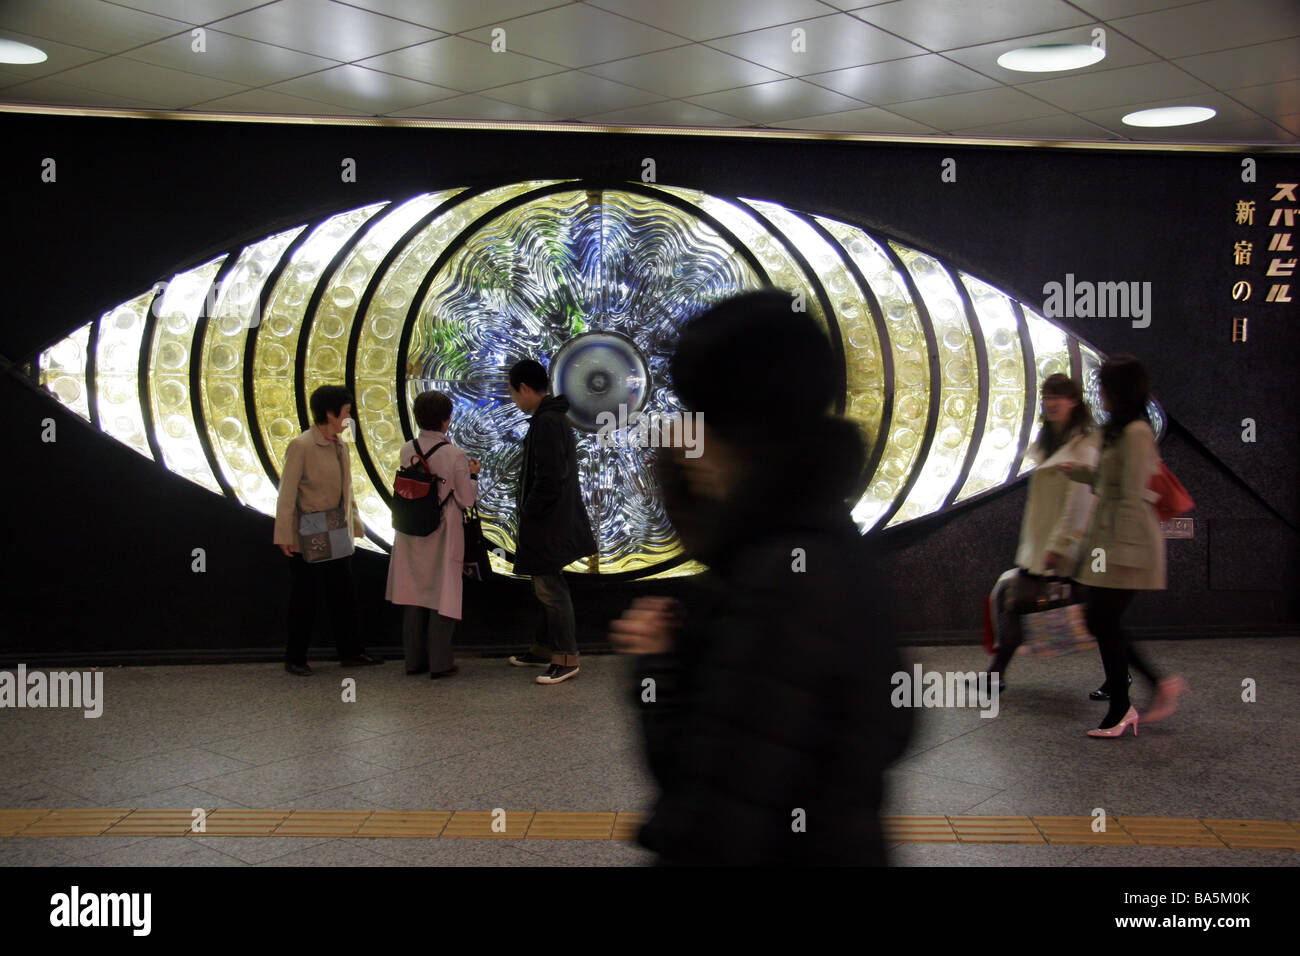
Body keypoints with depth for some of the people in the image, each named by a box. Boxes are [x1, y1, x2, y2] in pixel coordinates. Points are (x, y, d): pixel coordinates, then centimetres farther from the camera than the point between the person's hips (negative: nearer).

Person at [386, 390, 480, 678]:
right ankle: (439, 662, 9)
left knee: (414, 592, 13)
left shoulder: (407, 450, -4)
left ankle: (415, 659, 20)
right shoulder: (454, 455, -15)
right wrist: (472, 474, 6)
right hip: (443, 534, -4)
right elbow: (467, 499, -11)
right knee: (443, 593, 5)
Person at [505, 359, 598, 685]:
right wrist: (526, 503, 15)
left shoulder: (547, 423, -20)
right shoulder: (556, 419, 13)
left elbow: (549, 479, -25)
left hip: (547, 523, -11)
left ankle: (566, 658, 3)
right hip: (555, 520, 11)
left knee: (550, 588, -4)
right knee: (548, 586, 18)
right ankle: (544, 648, 29)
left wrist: (528, 510, -13)